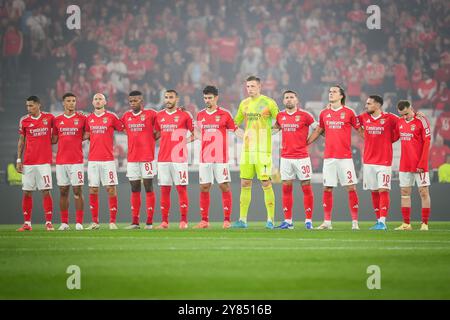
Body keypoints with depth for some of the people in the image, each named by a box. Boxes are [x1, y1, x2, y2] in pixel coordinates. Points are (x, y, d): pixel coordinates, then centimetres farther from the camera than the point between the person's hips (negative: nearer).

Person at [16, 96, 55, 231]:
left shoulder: (49, 118, 1)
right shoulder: (24, 120, 4)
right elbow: (21, 141, 9)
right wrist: (18, 160, 5)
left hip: (44, 161, -2)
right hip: (28, 163, 2)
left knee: (46, 192, -4)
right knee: (27, 192, 2)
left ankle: (49, 223, 2)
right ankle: (27, 223, 8)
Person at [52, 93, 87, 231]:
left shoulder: (82, 118, 2)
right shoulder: (57, 120, 9)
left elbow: (86, 135, 12)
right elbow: (53, 140, 13)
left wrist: (85, 136, -6)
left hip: (77, 161, -2)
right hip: (61, 161, 2)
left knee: (78, 191, -4)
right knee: (63, 191, 5)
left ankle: (79, 223, -1)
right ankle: (64, 223, 10)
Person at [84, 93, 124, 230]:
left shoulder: (111, 116, 0)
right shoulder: (89, 118, 11)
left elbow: (123, 130, 6)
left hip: (108, 159, -3)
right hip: (92, 159, 3)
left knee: (111, 189, -4)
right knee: (93, 190, 3)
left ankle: (112, 222, -1)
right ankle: (94, 222, 9)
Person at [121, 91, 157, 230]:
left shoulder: (150, 114, -3)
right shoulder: (126, 116, 10)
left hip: (147, 157, -5)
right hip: (132, 158, 5)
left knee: (148, 188, -1)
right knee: (134, 189, 6)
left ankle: (149, 222, -1)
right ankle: (135, 222, 8)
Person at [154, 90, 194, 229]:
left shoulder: (184, 115, 0)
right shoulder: (159, 116, 12)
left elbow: (195, 134, 6)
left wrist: (184, 141, -4)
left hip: (179, 158, -4)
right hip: (163, 159, 4)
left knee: (181, 189, -4)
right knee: (164, 190, 3)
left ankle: (184, 220, -1)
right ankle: (164, 221, 6)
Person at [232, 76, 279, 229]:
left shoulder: (269, 103, -3)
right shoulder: (244, 104, 13)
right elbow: (235, 123, 24)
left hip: (263, 150, -5)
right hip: (247, 150, 5)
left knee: (266, 184, -5)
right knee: (245, 184, 5)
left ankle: (270, 220, -1)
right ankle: (242, 219, 10)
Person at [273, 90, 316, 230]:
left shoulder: (304, 115, -4)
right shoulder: (280, 116, 8)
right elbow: (275, 128, 26)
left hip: (302, 157, -4)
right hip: (286, 157, 4)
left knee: (306, 188, -1)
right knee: (286, 188, 4)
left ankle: (308, 220, 3)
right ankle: (288, 221, 8)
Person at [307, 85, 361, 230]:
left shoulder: (349, 112, -1)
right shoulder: (324, 113, 9)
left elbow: (359, 130, 6)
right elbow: (318, 131, 21)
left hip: (345, 157, -3)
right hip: (329, 157, 3)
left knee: (351, 188, -4)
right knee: (327, 188, 4)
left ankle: (355, 222, 0)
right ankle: (327, 222, 10)